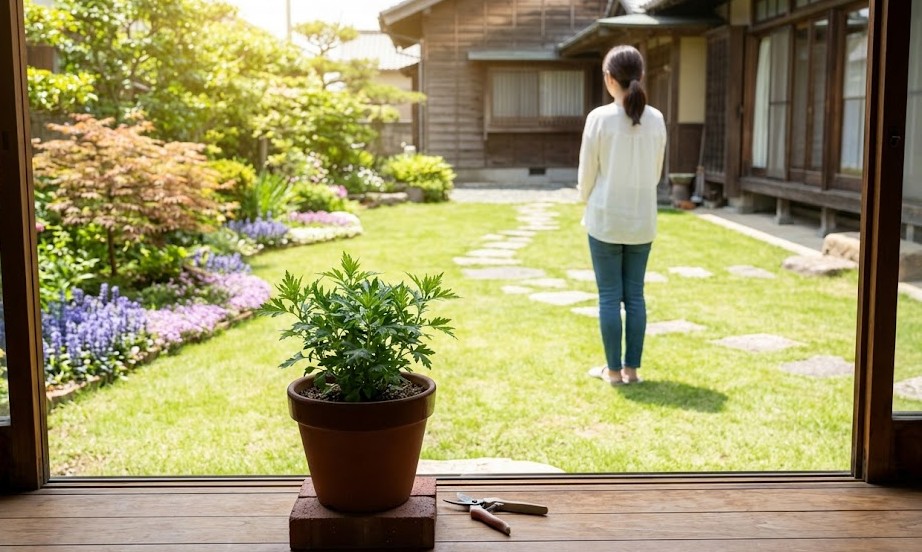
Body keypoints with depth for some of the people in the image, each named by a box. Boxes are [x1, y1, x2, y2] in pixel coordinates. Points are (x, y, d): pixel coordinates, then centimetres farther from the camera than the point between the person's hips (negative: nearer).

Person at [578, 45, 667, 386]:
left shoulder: (600, 118, -11)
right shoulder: (655, 120, -1)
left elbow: (587, 173, -4)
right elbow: (656, 174, 7)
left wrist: (587, 200, 15)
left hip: (606, 219, -3)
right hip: (642, 221, 3)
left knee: (609, 297, 4)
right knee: (635, 295, 10)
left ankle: (614, 370, 10)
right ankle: (632, 368, 16)